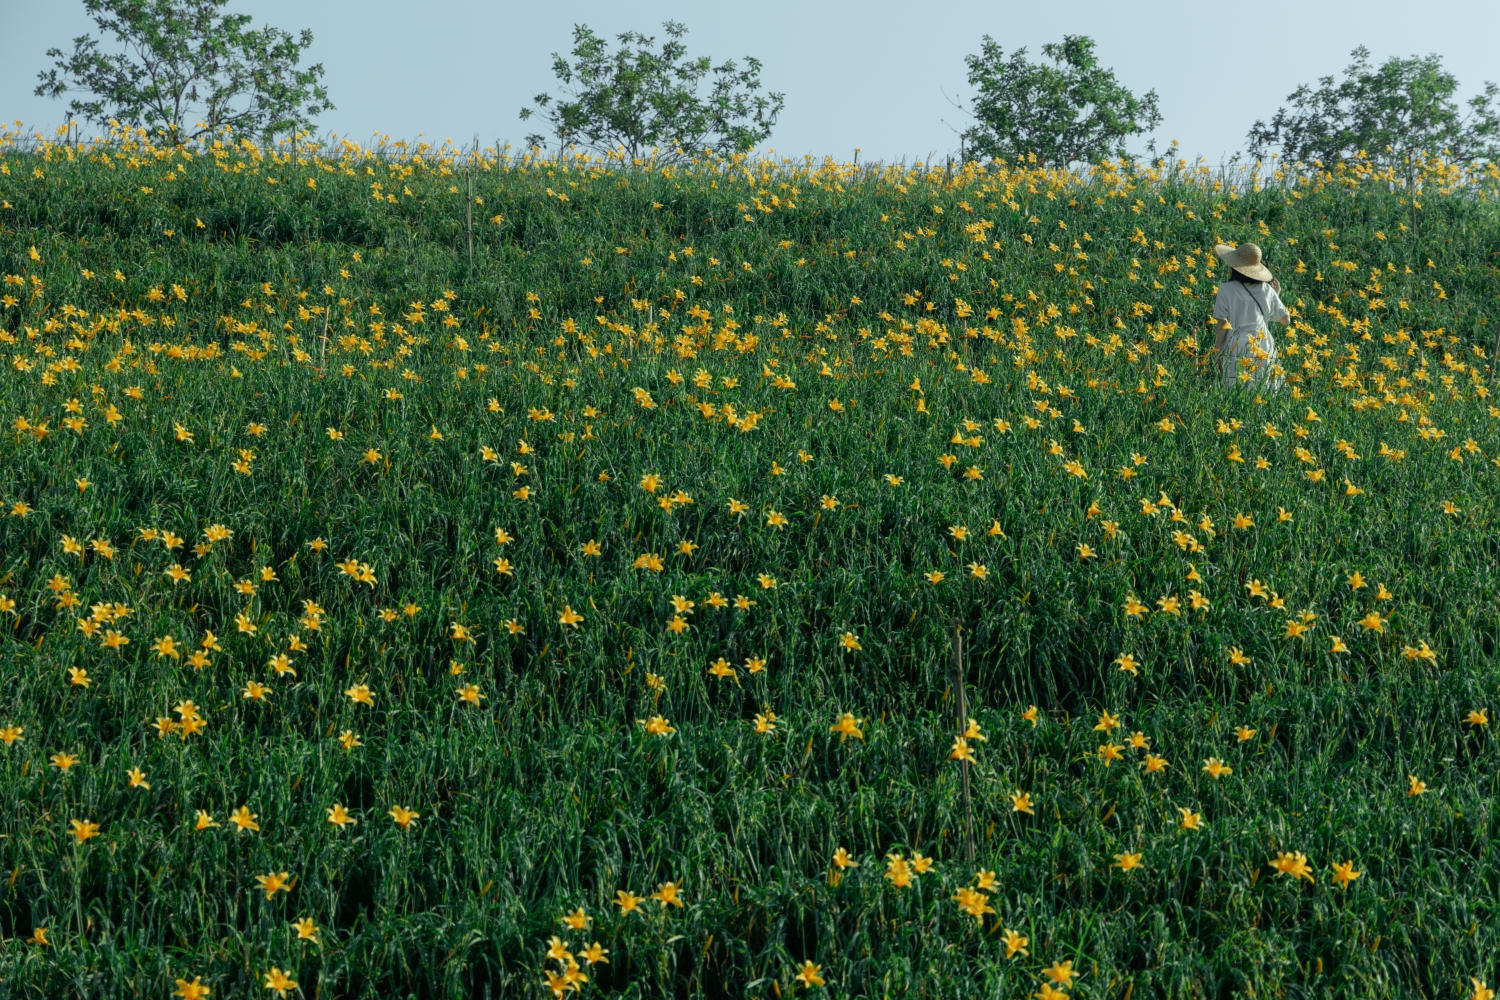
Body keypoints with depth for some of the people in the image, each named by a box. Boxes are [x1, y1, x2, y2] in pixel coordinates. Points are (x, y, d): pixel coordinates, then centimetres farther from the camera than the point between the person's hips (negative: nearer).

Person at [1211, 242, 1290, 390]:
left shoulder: (1227, 290, -4)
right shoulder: (1267, 290, 7)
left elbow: (1223, 326, -6)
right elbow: (1286, 319, 16)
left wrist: (1217, 353, 3)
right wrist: (1277, 295, 29)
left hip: (1237, 349, -3)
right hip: (1264, 349, 3)